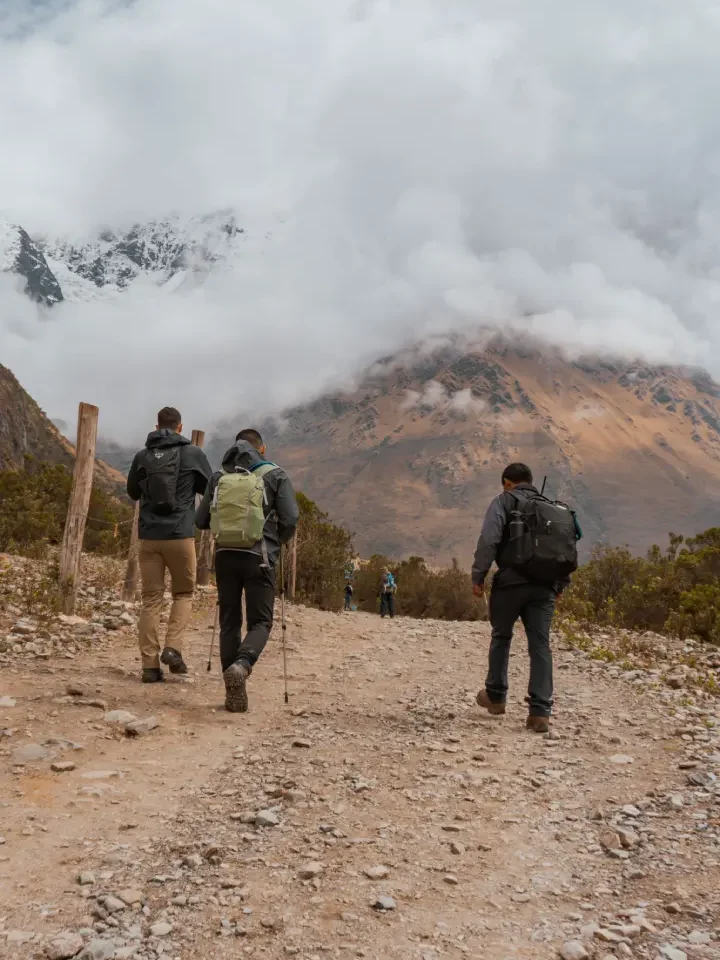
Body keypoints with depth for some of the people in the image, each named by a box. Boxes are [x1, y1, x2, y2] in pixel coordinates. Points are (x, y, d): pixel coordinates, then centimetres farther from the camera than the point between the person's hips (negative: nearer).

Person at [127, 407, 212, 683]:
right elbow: (211, 489, 9)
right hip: (180, 535, -2)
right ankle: (173, 647, -2)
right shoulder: (193, 453, -2)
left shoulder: (142, 456, 5)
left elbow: (133, 492, 18)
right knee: (183, 593, 15)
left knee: (151, 599, 7)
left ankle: (150, 664, 4)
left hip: (149, 535, 2)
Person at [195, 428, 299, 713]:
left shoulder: (219, 476, 8)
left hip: (225, 556, 3)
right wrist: (279, 540, 15)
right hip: (258, 558, -3)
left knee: (229, 622, 11)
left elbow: (201, 520, 8)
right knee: (260, 622, 6)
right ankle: (241, 665, -23)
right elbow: (290, 519, -5)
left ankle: (234, 693, 9)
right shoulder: (275, 475, 1)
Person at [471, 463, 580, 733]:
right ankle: (540, 712, -3)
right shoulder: (555, 508, 19)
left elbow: (489, 539, -12)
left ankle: (495, 696, 27)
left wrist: (478, 576, -7)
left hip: (512, 582, -4)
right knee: (540, 644, 3)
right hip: (545, 586, 4)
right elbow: (569, 552, 16)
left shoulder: (504, 501, 2)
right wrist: (557, 586, 20)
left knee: (501, 636, 15)